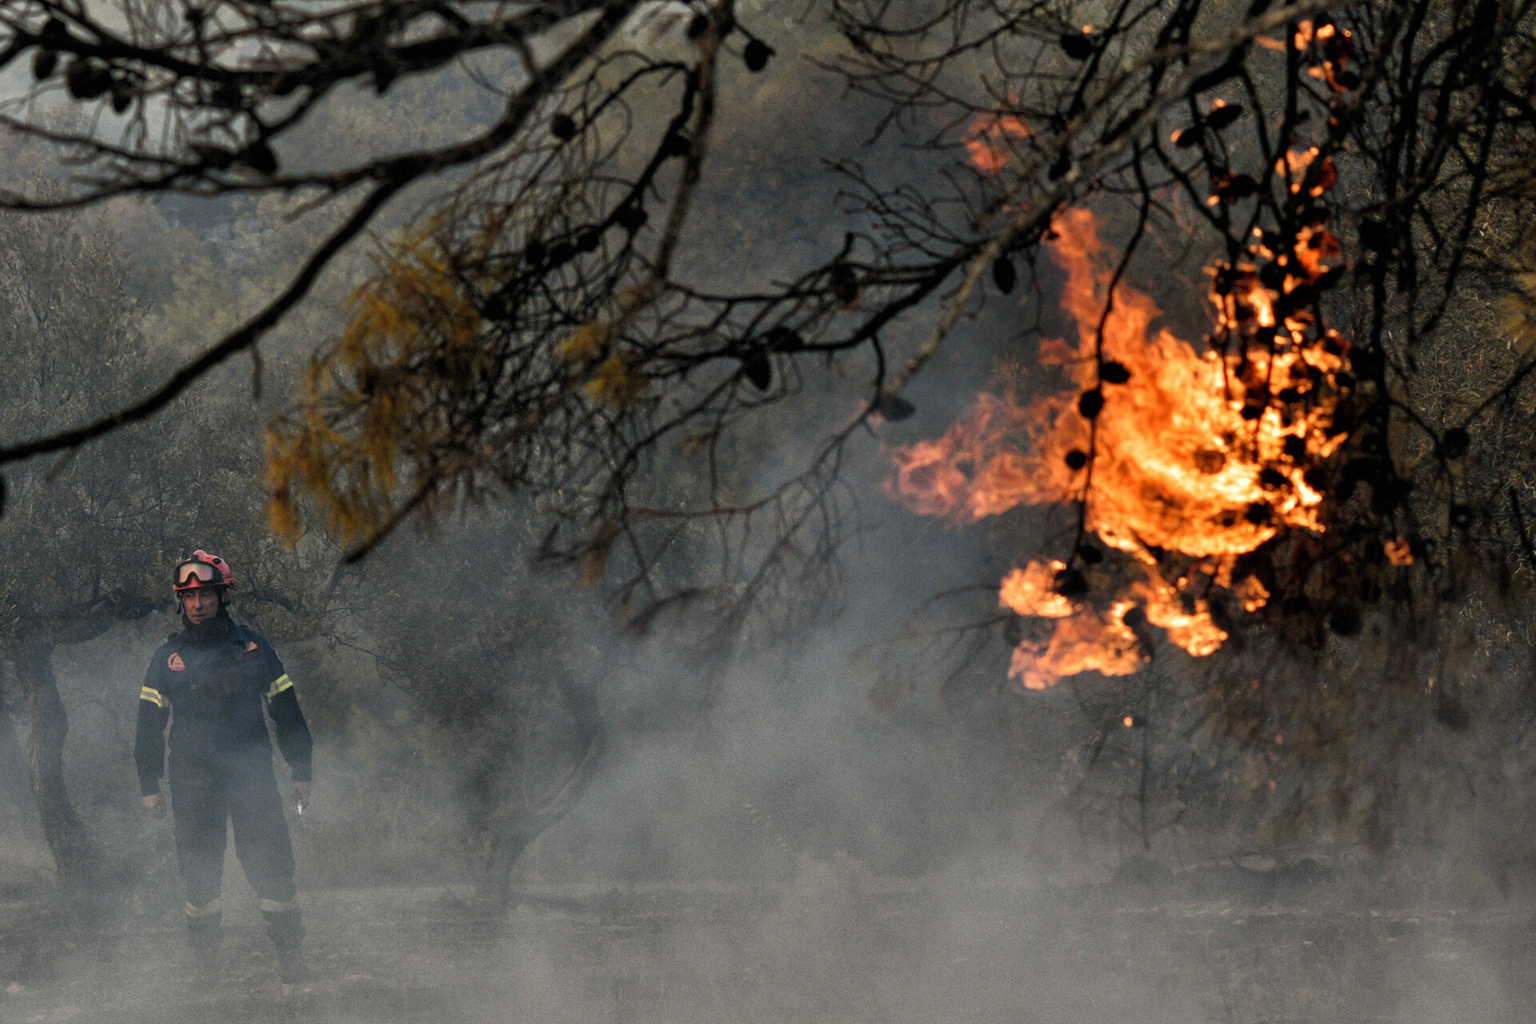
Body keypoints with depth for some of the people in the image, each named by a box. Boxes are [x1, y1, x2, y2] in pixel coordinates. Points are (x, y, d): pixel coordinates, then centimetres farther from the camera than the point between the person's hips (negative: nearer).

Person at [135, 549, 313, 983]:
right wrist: (149, 785, 7)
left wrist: (301, 772, 7)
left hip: (251, 773, -1)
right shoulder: (168, 659, 8)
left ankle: (289, 949, 0)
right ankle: (205, 960, 9)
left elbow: (287, 713, 11)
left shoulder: (253, 648, 7)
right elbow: (150, 725, 12)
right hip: (193, 781, 1)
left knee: (271, 864, -6)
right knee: (199, 873, 1)